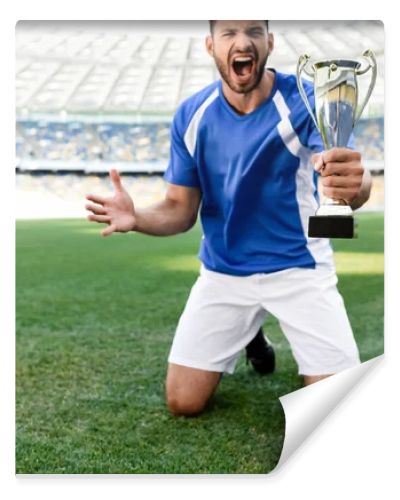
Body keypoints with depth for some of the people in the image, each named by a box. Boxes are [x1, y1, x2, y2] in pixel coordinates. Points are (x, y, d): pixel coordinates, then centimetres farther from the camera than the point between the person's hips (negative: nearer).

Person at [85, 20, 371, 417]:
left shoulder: (307, 101, -16)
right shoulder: (191, 116, -6)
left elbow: (348, 179, -31)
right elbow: (181, 210, -2)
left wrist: (353, 186, -56)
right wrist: (137, 218, -24)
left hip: (298, 268, -2)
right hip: (223, 272, 3)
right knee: (183, 402, 2)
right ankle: (245, 334, 32)